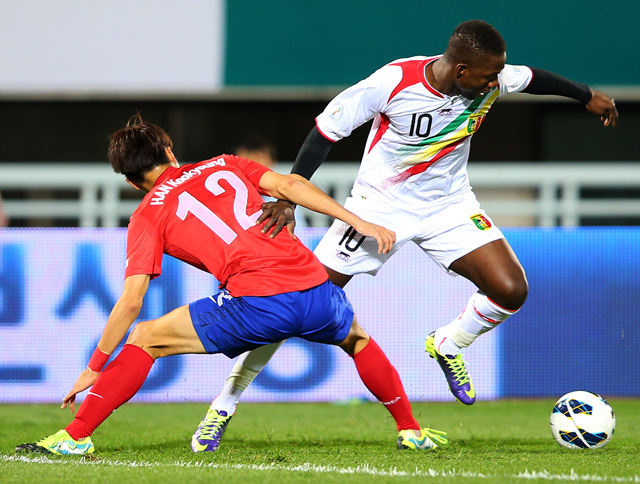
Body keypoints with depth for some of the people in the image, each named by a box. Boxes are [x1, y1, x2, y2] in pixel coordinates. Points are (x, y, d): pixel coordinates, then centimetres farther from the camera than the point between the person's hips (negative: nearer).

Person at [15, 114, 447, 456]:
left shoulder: (148, 216, 12)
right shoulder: (224, 166, 23)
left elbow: (131, 300, 5)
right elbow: (288, 184, 8)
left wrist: (95, 368, 11)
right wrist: (358, 222, 10)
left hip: (257, 303, -4)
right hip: (317, 293, 4)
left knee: (145, 339, 9)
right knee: (357, 338, 37)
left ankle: (76, 436, 1)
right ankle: (411, 430, 38)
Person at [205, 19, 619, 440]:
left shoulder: (491, 81, -15)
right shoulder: (393, 83, -29)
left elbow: (531, 78, 9)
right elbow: (326, 131, -19)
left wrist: (588, 96, 22)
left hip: (449, 205, 4)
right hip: (380, 207, -4)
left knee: (511, 291, -14)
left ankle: (447, 346, 16)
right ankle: (229, 396, 7)